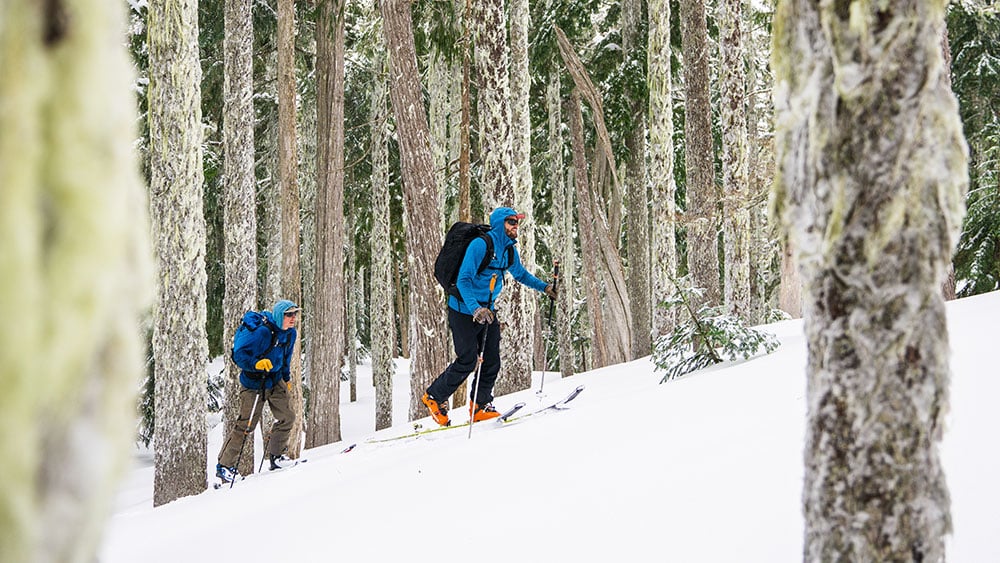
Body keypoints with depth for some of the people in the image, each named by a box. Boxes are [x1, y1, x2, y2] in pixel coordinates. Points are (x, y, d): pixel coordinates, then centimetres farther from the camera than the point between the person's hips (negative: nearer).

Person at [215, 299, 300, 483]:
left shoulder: (290, 333, -1)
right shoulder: (262, 332, -26)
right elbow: (239, 355, -25)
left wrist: (286, 378, 22)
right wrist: (257, 363, -38)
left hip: (275, 380, 7)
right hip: (254, 383, -7)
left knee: (286, 417, 0)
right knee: (246, 425, -5)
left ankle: (276, 456, 17)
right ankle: (224, 466, 3)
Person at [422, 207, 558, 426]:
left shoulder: (509, 250, 5)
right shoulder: (480, 245, -22)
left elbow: (520, 274, 25)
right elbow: (463, 280, -27)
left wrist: (544, 287, 15)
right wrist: (475, 309, -39)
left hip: (486, 310, 8)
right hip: (464, 310, -8)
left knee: (492, 361, 2)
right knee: (468, 361, -7)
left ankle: (481, 406, 12)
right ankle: (434, 397, 10)